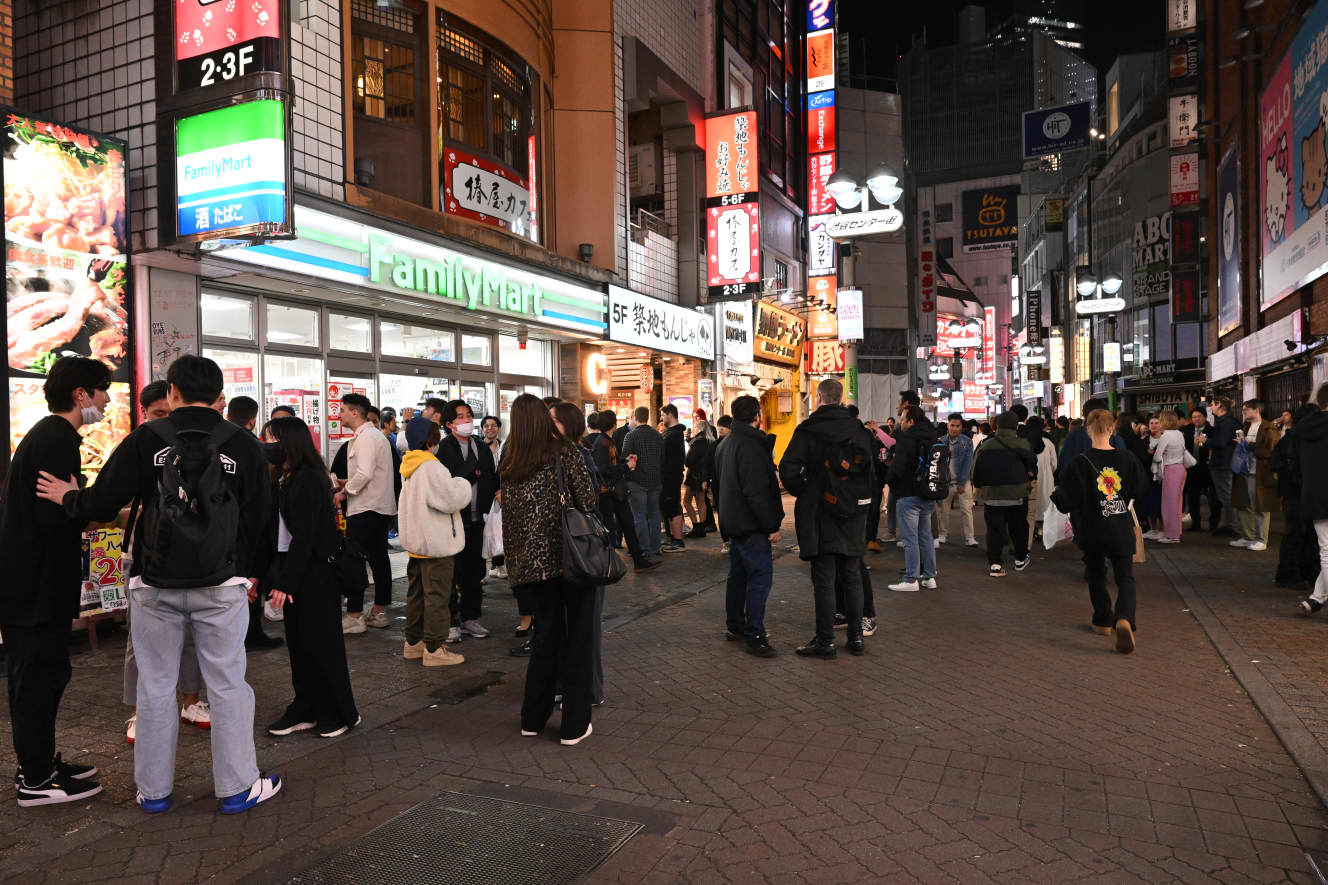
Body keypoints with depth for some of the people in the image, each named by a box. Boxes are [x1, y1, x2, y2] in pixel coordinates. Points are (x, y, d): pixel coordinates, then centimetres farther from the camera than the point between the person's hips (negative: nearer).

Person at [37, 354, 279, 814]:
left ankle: (153, 789, 24)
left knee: (156, 686, 13)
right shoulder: (243, 444, -2)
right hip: (221, 585, 0)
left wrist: (67, 496, 17)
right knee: (228, 684, 6)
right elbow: (258, 518, 2)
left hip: (155, 585, 1)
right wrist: (248, 571, 14)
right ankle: (237, 787, 13)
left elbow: (100, 505, -4)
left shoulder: (145, 438, -4)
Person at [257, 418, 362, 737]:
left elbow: (304, 536, -21)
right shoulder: (286, 480, 11)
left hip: (314, 575, -8)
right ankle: (305, 711, 23)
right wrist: (273, 573, 9)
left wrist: (285, 581, -21)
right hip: (294, 572, 9)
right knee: (298, 642, 13)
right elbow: (280, 531, 13)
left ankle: (340, 714, 14)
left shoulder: (307, 480, -17)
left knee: (320, 643, 1)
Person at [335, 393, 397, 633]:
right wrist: (348, 483, 17)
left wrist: (344, 492, -11)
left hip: (364, 508, -10)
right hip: (381, 506, 10)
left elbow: (365, 473, -23)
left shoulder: (365, 437, -13)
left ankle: (354, 616, -5)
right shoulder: (377, 435, 18)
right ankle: (379, 612, 18)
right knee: (378, 559, 12)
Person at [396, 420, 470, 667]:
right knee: (437, 595, -3)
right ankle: (434, 648, 1)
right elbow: (451, 499, -22)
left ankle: (413, 642, 27)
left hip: (416, 541, 10)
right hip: (436, 543, -10)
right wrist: (462, 484, -3)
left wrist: (456, 485, 14)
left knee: (417, 592, 17)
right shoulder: (431, 468, -19)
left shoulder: (409, 466, 12)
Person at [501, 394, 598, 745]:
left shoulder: (508, 468, 2)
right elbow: (588, 502, -10)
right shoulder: (565, 454, -8)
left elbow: (508, 520, 5)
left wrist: (515, 563, 13)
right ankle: (573, 725, 12)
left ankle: (533, 719, 27)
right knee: (577, 639, 7)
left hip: (534, 563, 4)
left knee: (546, 637, 18)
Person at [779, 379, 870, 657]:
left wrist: (801, 493, -1)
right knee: (852, 576, 13)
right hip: (853, 515, 4)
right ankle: (856, 637, 20)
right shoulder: (859, 430, 4)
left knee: (824, 579, 1)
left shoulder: (808, 430, -9)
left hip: (820, 513, -4)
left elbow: (788, 469, -17)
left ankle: (825, 641, 6)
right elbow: (871, 469, 6)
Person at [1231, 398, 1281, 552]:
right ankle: (1247, 537, 22)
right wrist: (1241, 444, 7)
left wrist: (1249, 445, -13)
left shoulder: (1268, 429, -9)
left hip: (1260, 474, -8)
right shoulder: (1246, 427, 15)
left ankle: (1261, 540, 7)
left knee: (1261, 508, -1)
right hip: (1245, 471, 8)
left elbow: (1269, 451, -16)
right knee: (1244, 506, 12)